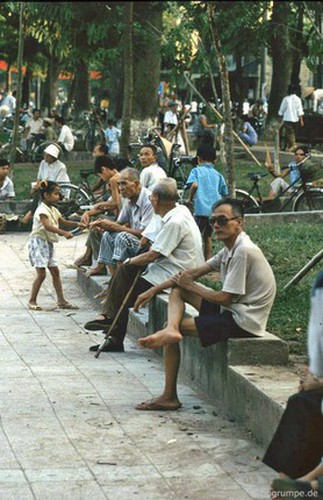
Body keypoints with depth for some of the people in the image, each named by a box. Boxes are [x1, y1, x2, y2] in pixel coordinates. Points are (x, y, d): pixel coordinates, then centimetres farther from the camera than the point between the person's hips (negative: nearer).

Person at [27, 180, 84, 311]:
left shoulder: (53, 210, 12)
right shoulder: (42, 210, -17)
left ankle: (61, 300, 10)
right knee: (41, 274, -10)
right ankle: (32, 301, -1)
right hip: (38, 242, -9)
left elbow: (64, 222, 22)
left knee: (55, 272, 7)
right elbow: (47, 226, -31)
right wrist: (64, 233, -38)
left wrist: (77, 224, 5)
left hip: (48, 243, 9)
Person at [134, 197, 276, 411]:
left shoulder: (243, 251, -19)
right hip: (232, 311, 10)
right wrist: (154, 290, 13)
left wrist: (192, 287, -3)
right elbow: (195, 272, 16)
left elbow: (224, 298, -20)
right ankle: (171, 329, -24)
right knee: (177, 289, 8)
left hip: (243, 321, -10)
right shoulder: (230, 250, 11)